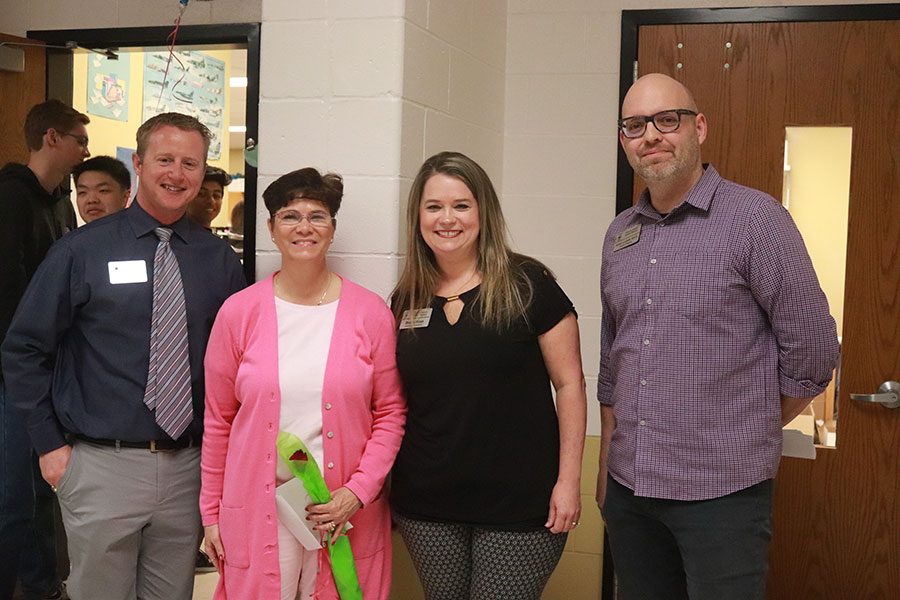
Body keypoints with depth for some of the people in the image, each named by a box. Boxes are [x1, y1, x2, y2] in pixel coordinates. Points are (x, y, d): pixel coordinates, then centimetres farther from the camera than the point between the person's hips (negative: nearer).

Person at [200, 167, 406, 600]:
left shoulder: (370, 313, -1)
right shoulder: (238, 312, 0)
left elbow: (390, 412, 3)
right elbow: (218, 420, 6)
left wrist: (358, 491, -8)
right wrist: (210, 512, 8)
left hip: (347, 515, 0)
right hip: (256, 512, 0)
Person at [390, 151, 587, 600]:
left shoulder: (527, 285, -6)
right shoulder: (406, 300, 6)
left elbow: (568, 383, -5)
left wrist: (568, 480, -9)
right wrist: (387, 487, 11)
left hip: (518, 505, -4)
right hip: (426, 505, 4)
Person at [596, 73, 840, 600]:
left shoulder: (755, 217, -8)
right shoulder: (621, 234, 10)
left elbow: (813, 349, -7)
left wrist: (749, 433, 3)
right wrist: (608, 466, 15)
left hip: (722, 492, -5)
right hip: (628, 488, 6)